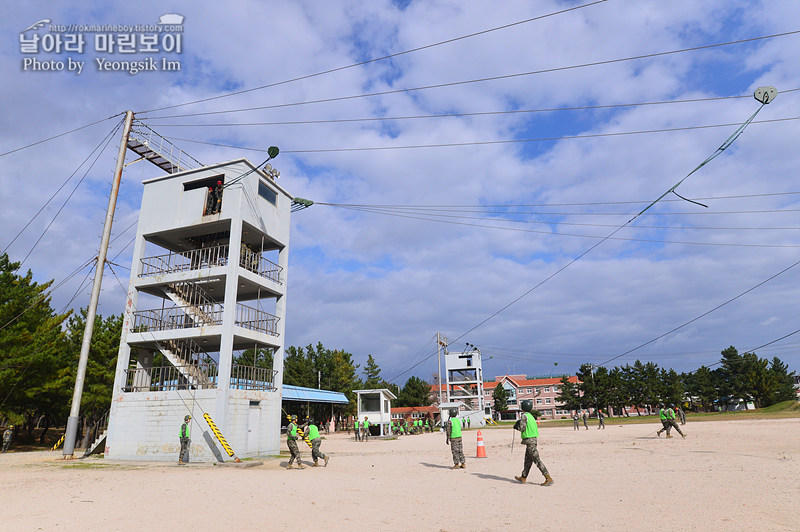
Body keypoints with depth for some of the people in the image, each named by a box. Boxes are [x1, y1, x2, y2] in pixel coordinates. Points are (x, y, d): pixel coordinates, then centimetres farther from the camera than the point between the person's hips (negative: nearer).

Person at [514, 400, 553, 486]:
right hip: (534, 439, 9)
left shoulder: (524, 416, -12)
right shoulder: (531, 416, 14)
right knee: (528, 459, 18)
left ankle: (549, 479, -11)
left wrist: (517, 426, 3)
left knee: (536, 460, -9)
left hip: (529, 440, -9)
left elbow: (522, 428, -17)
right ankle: (523, 477, 29)